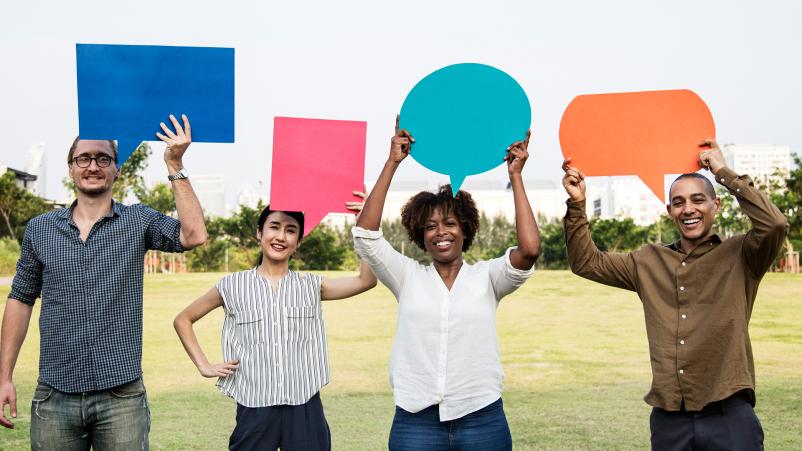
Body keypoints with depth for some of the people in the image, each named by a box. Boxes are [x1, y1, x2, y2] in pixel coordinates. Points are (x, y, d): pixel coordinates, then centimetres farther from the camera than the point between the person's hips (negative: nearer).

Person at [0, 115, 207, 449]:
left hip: (121, 396, -2)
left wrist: (175, 166, -16)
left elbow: (193, 235, -14)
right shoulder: (39, 229, 7)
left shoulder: (138, 221, 2)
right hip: (54, 397, 2)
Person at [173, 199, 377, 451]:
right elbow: (183, 320, 13)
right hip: (254, 410, -1)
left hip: (304, 409, 1)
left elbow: (366, 280, -8)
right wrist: (204, 366, 3)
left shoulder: (311, 286, 5)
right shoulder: (233, 286, 3)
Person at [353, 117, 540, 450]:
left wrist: (515, 176, -8)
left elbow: (530, 249, -14)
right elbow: (365, 235, -6)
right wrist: (392, 163, -7)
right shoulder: (408, 277, 6)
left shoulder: (486, 277, 3)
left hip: (482, 420, 0)